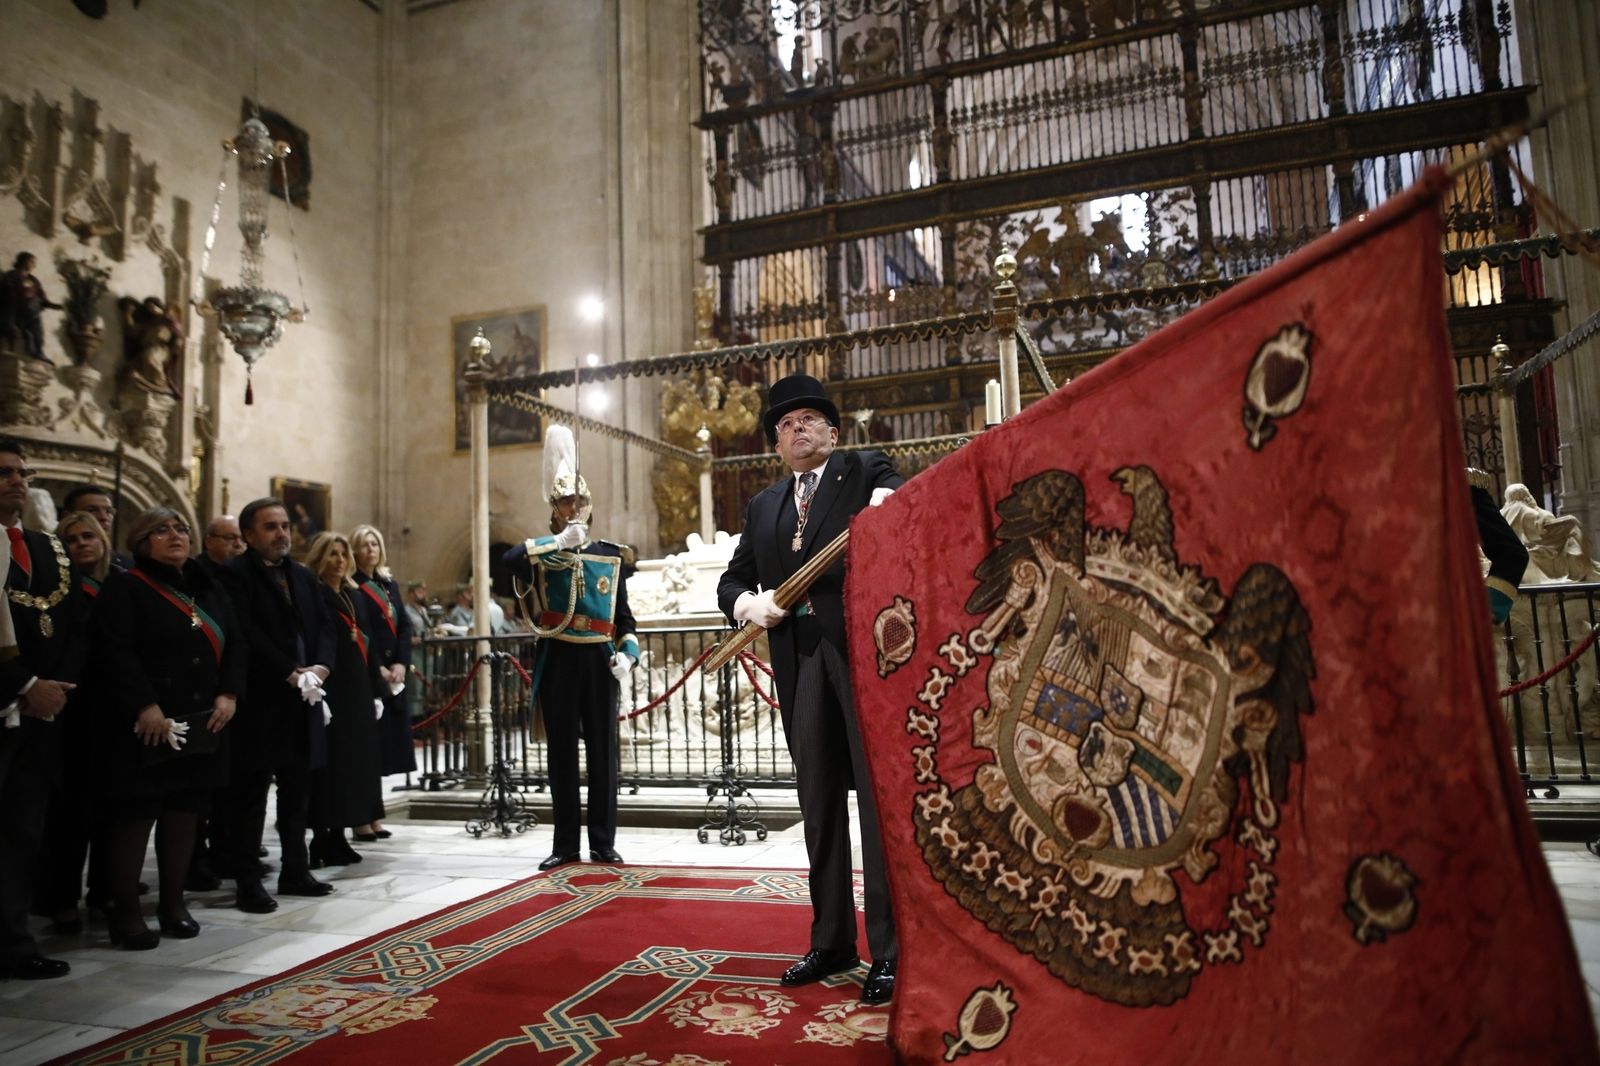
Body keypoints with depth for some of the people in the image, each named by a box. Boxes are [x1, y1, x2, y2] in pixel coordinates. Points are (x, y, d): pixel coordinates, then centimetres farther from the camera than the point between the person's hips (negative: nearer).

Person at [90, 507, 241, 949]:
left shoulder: (207, 590, 15)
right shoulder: (124, 589, -4)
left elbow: (234, 644, 11)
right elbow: (114, 651, -16)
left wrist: (229, 693, -4)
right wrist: (144, 705, -23)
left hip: (200, 725, 6)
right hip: (143, 725, -6)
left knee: (184, 813, 11)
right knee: (134, 815, 0)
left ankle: (173, 903, 22)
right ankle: (126, 912, 11)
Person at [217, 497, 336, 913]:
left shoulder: (302, 575, 16)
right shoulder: (235, 574, -5)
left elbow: (325, 625, 11)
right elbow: (246, 632, -16)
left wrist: (320, 665, -7)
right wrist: (289, 672, -18)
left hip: (303, 700, 7)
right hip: (259, 700, -7)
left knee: (298, 790, 13)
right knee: (250, 793, 1)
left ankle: (295, 871, 24)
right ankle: (248, 881, 9)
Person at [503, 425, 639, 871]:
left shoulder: (611, 556, 8)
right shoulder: (541, 554, 4)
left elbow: (624, 618, 10)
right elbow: (510, 559, -22)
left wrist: (627, 654, -7)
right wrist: (558, 542, -23)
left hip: (600, 661, 1)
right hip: (557, 662, -1)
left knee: (603, 750, 5)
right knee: (562, 752, 7)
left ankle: (603, 842, 15)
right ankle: (565, 844, 17)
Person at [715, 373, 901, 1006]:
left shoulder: (866, 471, 8)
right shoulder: (763, 507, 22)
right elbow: (731, 581, 20)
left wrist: (889, 504, -32)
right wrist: (748, 604, -2)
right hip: (801, 659, 5)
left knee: (879, 795, -3)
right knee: (819, 804, 11)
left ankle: (890, 949, 7)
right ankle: (831, 941, 23)